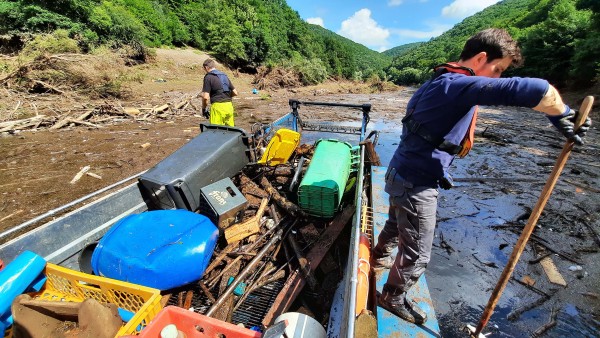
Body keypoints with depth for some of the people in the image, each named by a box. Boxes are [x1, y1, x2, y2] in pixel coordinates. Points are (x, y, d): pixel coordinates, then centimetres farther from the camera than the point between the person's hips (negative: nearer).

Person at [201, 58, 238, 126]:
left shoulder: (208, 77, -3)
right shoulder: (224, 75, 16)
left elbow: (205, 97, -11)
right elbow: (235, 93, 16)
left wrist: (204, 109, 3)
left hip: (218, 106, -6)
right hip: (229, 106, 7)